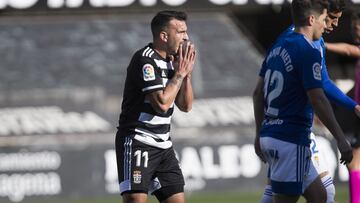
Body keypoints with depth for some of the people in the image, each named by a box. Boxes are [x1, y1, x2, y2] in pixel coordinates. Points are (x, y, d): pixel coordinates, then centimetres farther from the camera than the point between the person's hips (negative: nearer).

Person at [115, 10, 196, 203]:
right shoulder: (145, 59, -14)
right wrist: (180, 73, -11)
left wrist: (187, 72, 1)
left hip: (163, 144, 9)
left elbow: (185, 106, 13)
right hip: (137, 142, -9)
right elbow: (162, 103, -21)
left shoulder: (172, 60, 12)